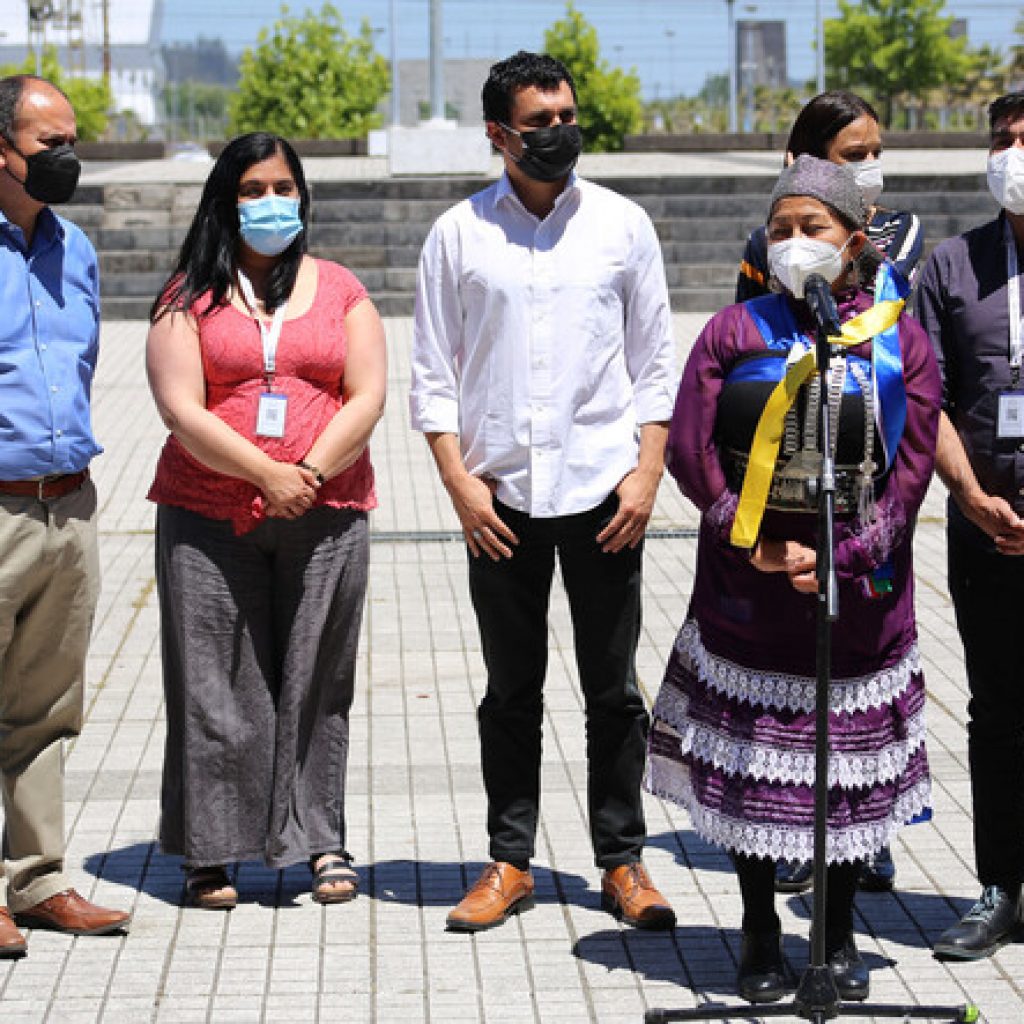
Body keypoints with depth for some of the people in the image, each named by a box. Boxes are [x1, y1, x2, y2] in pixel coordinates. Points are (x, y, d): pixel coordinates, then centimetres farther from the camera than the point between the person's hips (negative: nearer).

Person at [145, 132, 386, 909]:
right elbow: (181, 409, -6)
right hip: (210, 517, -1)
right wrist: (265, 474, -15)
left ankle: (321, 838, 13)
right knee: (215, 683, -1)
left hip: (326, 516, 1)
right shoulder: (190, 297, 5)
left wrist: (309, 474, -11)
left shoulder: (340, 291, 11)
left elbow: (368, 398, 2)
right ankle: (213, 851, 7)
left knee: (317, 682, 3)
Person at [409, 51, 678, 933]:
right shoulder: (458, 235, 3)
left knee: (614, 690, 5)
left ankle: (623, 861, 15)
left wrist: (647, 473, -2)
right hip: (501, 494, 0)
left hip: (604, 488, 0)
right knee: (511, 691, 8)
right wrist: (459, 481, -5)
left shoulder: (622, 226, 5)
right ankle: (510, 862, 17)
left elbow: (656, 362, 7)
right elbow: (432, 374, 4)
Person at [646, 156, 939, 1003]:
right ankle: (760, 935, 21)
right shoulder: (735, 331, 3)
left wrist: (844, 557, -13)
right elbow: (689, 448, -2)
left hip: (859, 588, 0)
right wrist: (753, 541, -12)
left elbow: (912, 466, -3)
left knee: (851, 762, 8)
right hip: (750, 586, 0)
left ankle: (839, 935, 24)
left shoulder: (899, 340, 2)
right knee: (750, 759, 5)